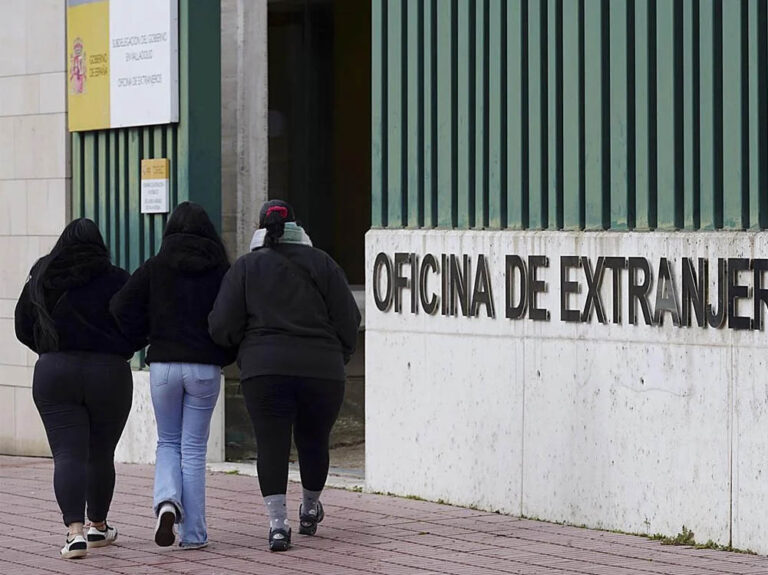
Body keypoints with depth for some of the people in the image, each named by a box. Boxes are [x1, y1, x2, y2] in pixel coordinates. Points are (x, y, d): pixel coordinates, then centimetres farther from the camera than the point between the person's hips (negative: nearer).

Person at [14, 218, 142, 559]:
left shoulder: (41, 278, 3)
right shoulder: (115, 280, -6)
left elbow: (23, 329, 9)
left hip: (54, 374, 0)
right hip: (109, 374, 0)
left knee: (67, 454, -4)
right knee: (100, 455, 15)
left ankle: (75, 531, -21)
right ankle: (98, 526, 30)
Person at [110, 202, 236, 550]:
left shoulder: (155, 269, 0)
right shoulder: (221, 272, 0)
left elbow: (121, 309, -5)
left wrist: (145, 335, 11)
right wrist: (226, 355, 15)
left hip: (163, 365, 0)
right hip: (205, 368, 0)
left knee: (168, 442, 17)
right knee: (193, 448, 7)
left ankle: (167, 500, -12)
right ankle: (192, 533, 5)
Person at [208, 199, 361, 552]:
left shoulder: (245, 268, 6)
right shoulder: (321, 263, 8)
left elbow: (221, 327, 0)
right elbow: (349, 320, 4)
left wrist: (243, 348, 19)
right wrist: (338, 357, 19)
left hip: (265, 369, -1)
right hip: (322, 370, 2)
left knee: (272, 444, -1)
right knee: (314, 440, 18)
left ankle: (277, 521, -13)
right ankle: (310, 510, 36)